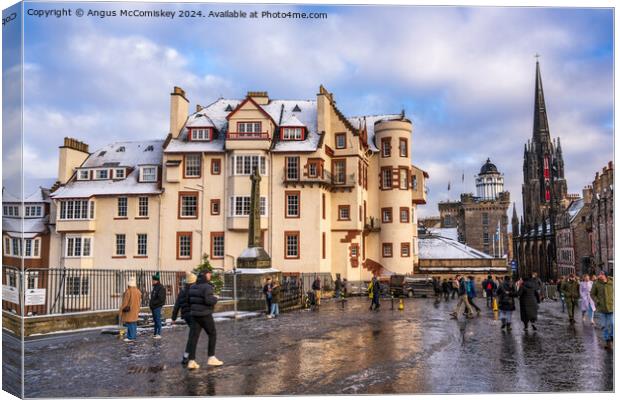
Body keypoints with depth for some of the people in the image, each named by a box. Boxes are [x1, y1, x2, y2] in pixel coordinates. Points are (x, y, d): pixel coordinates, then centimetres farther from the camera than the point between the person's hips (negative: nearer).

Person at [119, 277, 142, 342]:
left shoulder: (128, 291, -17)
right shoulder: (138, 291, 5)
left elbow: (125, 301, -16)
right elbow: (140, 300, 10)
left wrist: (121, 310, -8)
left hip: (129, 309, -8)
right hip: (136, 309, 8)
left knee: (130, 323, -4)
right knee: (134, 322, 12)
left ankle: (131, 337, -3)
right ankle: (134, 336, 17)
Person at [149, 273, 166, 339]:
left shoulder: (161, 288, -13)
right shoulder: (155, 287, 16)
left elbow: (161, 299, -21)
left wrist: (153, 303, -18)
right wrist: (150, 303, 10)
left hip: (157, 307, -9)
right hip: (153, 307, 9)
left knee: (158, 320, -5)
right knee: (155, 320, 13)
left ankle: (159, 334, -1)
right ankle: (155, 333, 20)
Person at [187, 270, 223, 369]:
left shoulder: (193, 287, 11)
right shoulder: (207, 287, -14)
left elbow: (190, 300, 16)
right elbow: (209, 300, -25)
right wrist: (215, 298, -6)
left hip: (194, 314, 7)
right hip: (205, 315, -7)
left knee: (193, 337, 4)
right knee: (212, 335, 10)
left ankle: (191, 361, 0)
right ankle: (211, 357, 10)